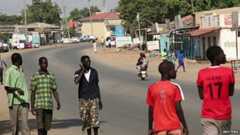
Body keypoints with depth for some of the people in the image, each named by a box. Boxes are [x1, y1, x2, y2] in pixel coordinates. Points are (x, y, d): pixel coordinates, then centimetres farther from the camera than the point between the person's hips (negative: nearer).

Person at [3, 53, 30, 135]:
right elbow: (6, 87, -10)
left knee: (24, 123, -6)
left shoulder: (21, 71, 19)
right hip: (14, 101, -5)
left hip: (23, 101, 5)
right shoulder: (9, 71, -2)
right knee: (14, 125, 2)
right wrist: (17, 89, -26)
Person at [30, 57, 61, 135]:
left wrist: (58, 102, -2)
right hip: (39, 106, -3)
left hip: (49, 106, 4)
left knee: (46, 126, 7)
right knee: (40, 126, -9)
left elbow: (55, 91, 11)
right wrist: (32, 107, -1)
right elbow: (32, 93, 3)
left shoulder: (51, 76, 12)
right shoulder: (35, 76, 2)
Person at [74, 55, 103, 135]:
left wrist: (100, 100, 8)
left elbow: (97, 86, 9)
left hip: (94, 99, 0)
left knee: (95, 120, -9)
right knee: (86, 120, 5)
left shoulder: (94, 72, 1)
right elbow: (76, 82, -27)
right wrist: (82, 70, -24)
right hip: (83, 100, 0)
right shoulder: (78, 73, -4)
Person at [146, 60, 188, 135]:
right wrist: (185, 126, -2)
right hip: (174, 126, -2)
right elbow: (178, 109, -10)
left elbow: (151, 110, 3)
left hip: (159, 127, 3)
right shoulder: (175, 87, -9)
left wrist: (150, 128, 10)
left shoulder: (152, 88, 0)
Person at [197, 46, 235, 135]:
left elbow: (201, 96, 3)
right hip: (224, 115, 0)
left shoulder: (202, 73, -3)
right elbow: (231, 93, 4)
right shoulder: (228, 71, -7)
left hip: (208, 116, 0)